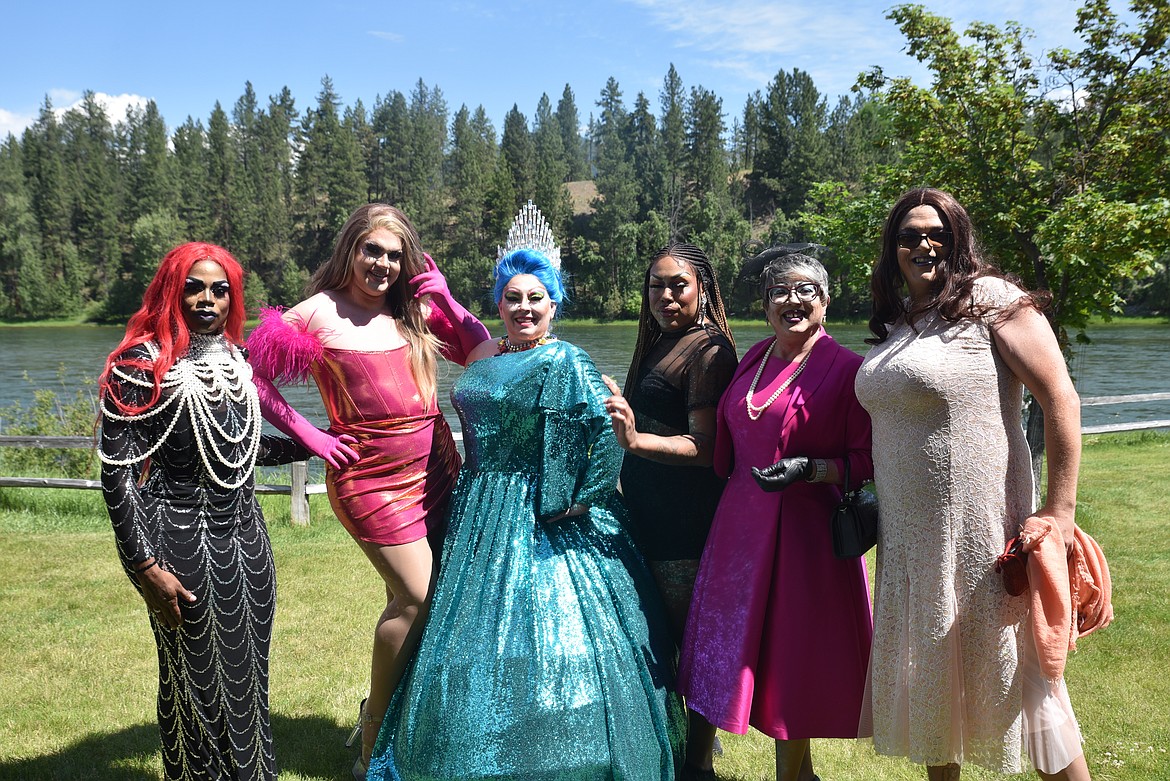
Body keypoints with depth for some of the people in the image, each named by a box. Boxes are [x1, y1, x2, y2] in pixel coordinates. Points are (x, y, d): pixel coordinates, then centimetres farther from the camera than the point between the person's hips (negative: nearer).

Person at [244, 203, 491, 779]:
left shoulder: (412, 311, 9)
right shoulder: (318, 313, -5)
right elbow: (254, 376, -3)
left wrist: (443, 297, 1)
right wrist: (310, 437, -8)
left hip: (435, 466, 6)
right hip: (371, 473, -5)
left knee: (408, 597, 9)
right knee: (417, 597, -7)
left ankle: (384, 704, 30)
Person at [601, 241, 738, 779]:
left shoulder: (708, 349, -12)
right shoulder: (657, 345, 15)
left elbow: (705, 448, -21)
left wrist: (636, 441, -34)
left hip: (688, 520, -9)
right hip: (649, 514, 9)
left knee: (693, 638, 0)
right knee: (661, 634, 17)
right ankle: (696, 731, 33)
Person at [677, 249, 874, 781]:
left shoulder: (846, 369, -8)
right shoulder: (753, 359, 11)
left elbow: (867, 463, -9)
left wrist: (810, 469, -22)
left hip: (807, 532, -6)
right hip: (742, 527, 7)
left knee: (792, 656, 2)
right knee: (746, 645, 12)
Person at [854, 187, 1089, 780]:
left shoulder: (992, 300, -10)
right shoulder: (893, 324, 10)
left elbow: (1060, 399, -16)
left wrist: (1060, 510, -20)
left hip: (980, 530, -7)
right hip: (907, 534, 7)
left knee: (1010, 669, 3)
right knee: (928, 670, 18)